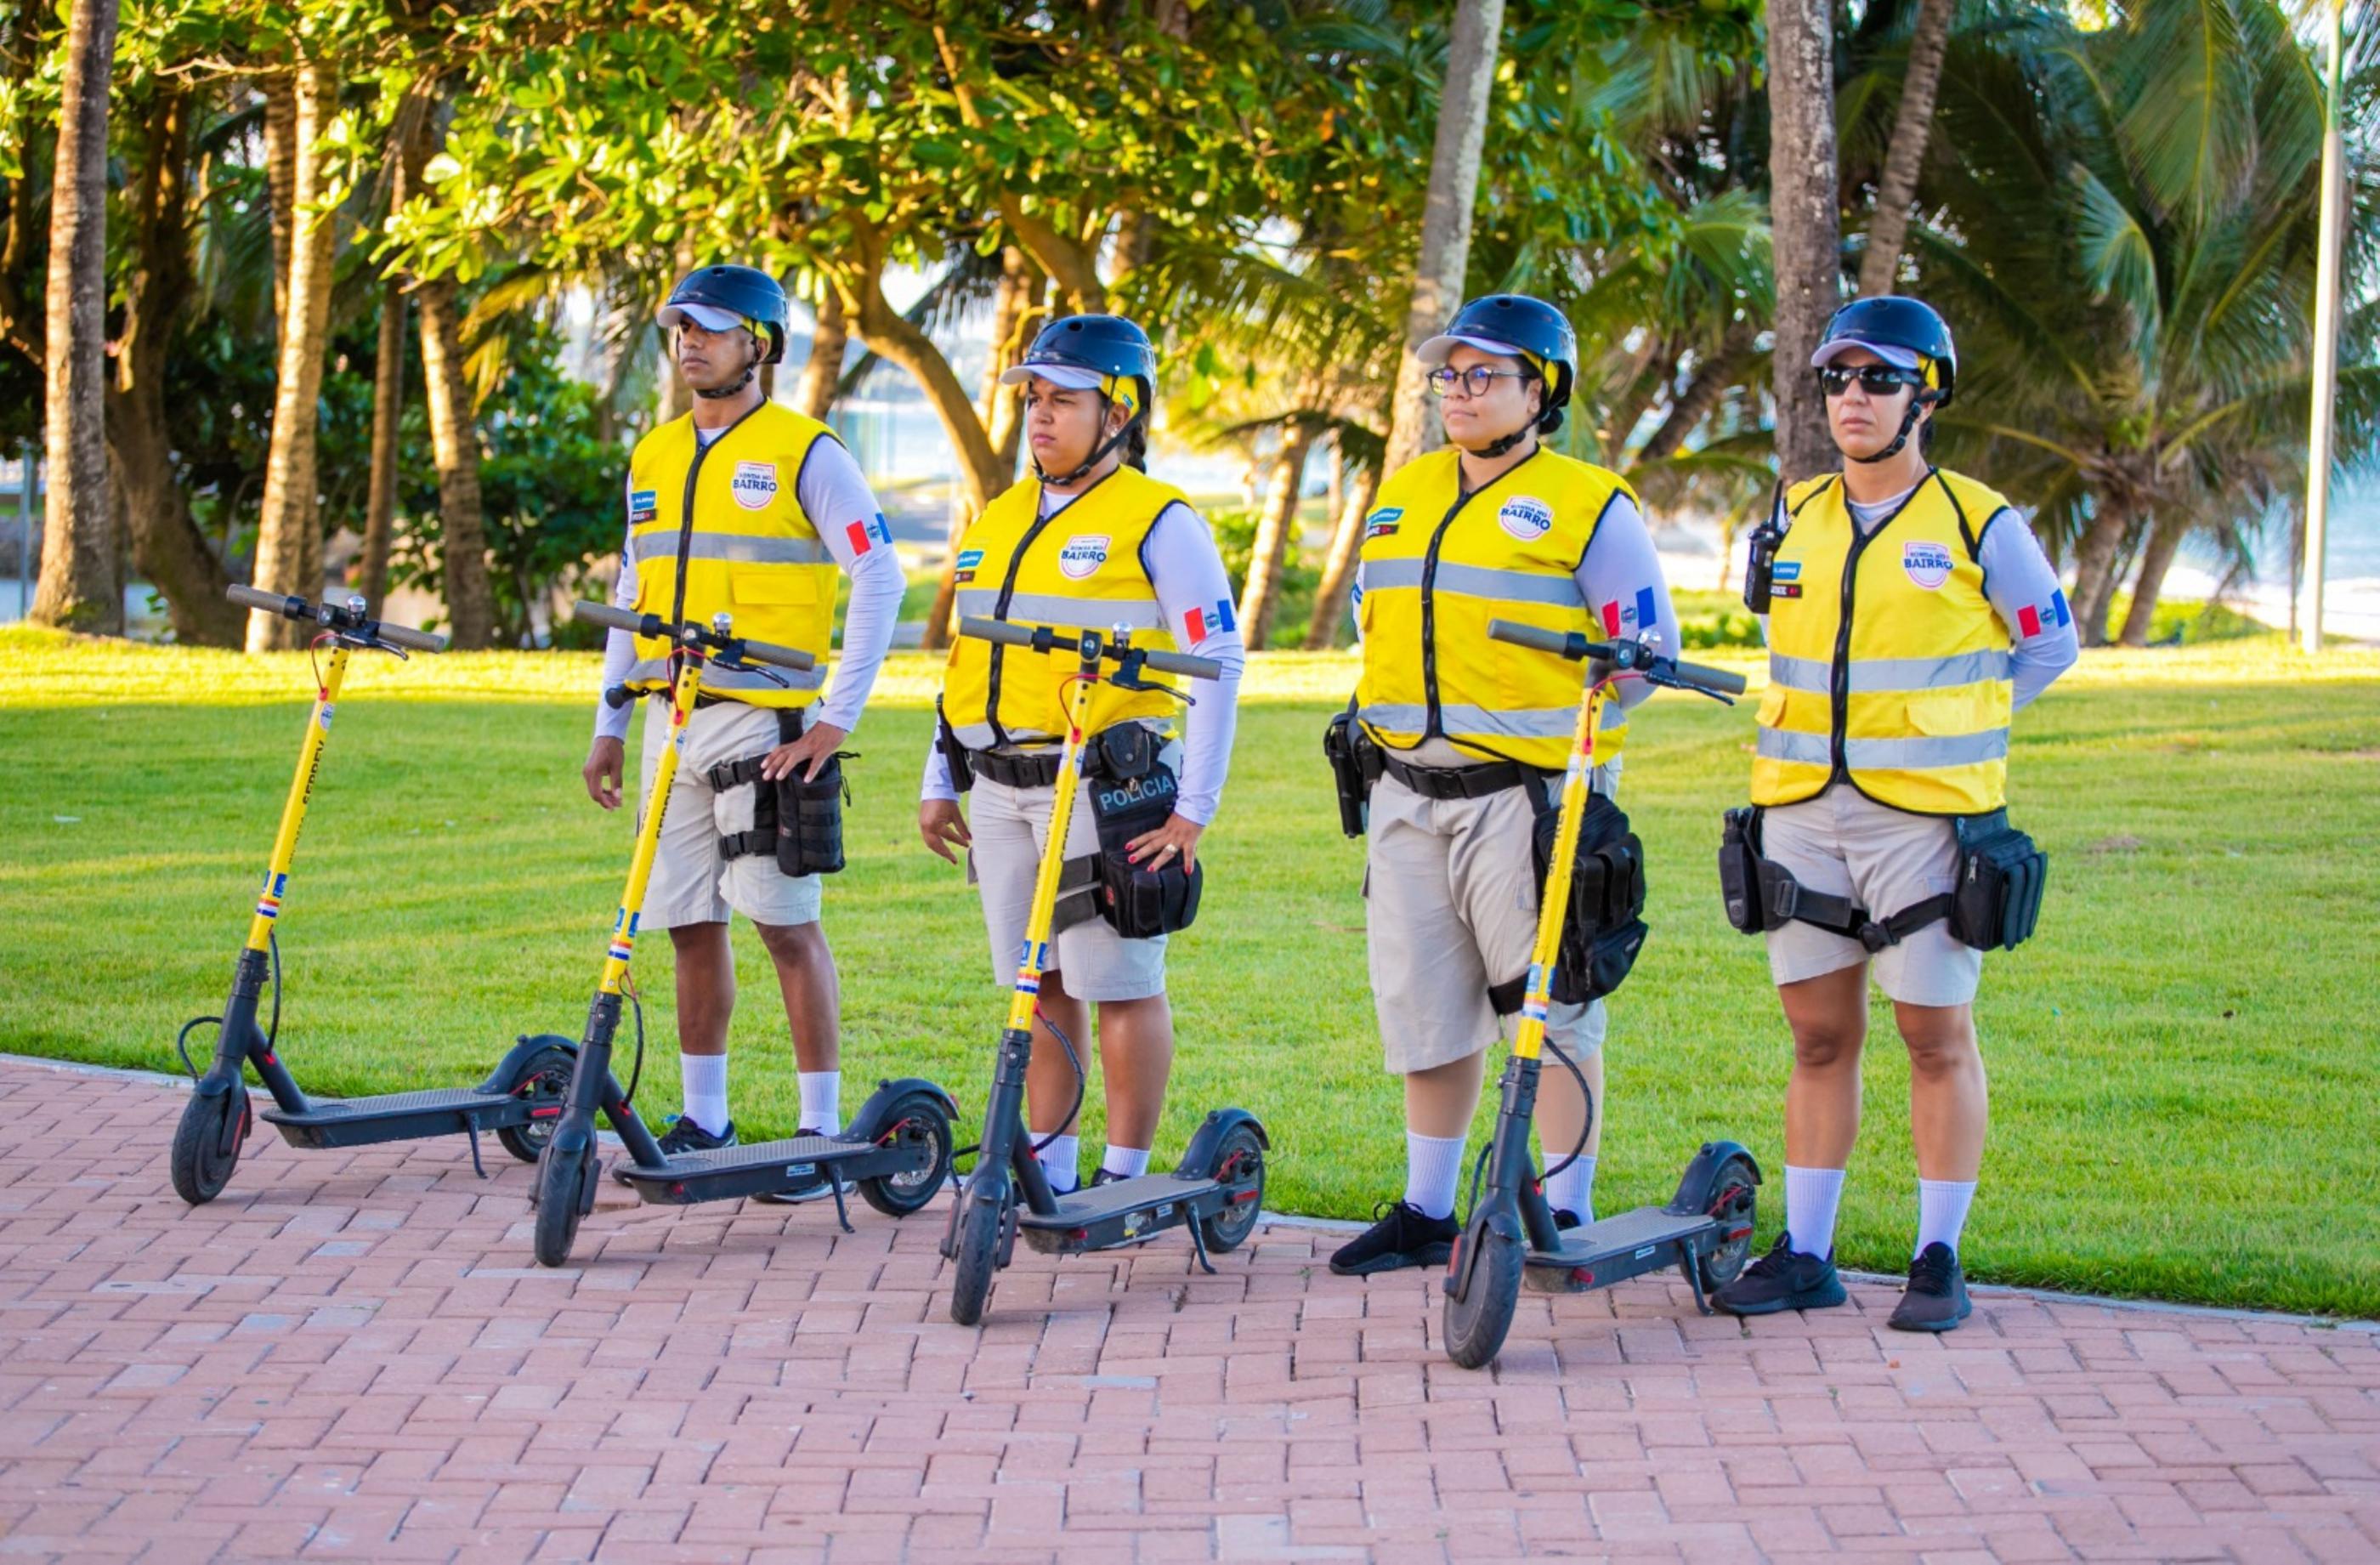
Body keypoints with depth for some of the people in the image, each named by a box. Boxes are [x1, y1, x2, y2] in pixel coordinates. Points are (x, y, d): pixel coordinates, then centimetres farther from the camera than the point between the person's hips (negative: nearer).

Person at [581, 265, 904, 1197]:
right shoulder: (654, 459, 15)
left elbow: (878, 579, -8)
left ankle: (822, 1126, -1)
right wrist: (609, 724, 16)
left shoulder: (805, 454, -4)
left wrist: (839, 716, -13)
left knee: (786, 922, -6)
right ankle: (703, 1120, 18)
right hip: (673, 719, 6)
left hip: (766, 720, -6)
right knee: (691, 925, 9)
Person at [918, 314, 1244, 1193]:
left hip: (1102, 786, -7)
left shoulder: (1157, 523, -6)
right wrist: (940, 785, 16)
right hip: (1000, 791, 7)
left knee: (1121, 985, -2)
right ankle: (1047, 1169, 19)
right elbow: (967, 659, 21)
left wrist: (1195, 809, -14)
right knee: (1039, 984, 11)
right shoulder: (999, 521, 15)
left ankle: (1125, 1177, 6)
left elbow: (1218, 665, -10)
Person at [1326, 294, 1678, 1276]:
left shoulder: (1588, 508, -4)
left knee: (1551, 1012, -1)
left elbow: (1644, 644, -3)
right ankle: (1425, 1212, 19)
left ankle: (1567, 1213, 6)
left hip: (1525, 798, -6)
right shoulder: (1401, 497, 14)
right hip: (1408, 796, 6)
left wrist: (1570, 735, -4)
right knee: (1426, 1008, 10)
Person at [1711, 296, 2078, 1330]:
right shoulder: (1794, 521, 10)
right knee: (1820, 1033, 8)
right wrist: (1821, 728, 13)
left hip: (1923, 811, -4)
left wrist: (1943, 724, 5)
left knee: (1936, 1035, 1)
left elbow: (2048, 647, 8)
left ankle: (1940, 1260, 8)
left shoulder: (1977, 525, -2)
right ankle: (1804, 1254, 12)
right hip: (1801, 808, 4)